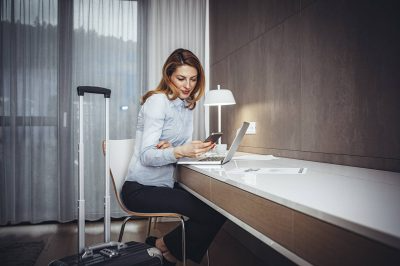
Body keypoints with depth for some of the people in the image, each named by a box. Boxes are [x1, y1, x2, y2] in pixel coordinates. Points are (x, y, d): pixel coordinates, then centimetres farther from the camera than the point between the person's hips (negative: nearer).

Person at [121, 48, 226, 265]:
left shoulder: (187, 105, 11)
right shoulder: (158, 101, -14)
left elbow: (184, 147, 9)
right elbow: (146, 155, -19)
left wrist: (169, 148, -15)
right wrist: (179, 152, -38)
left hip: (165, 185, 8)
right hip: (141, 189, -8)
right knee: (214, 214, -20)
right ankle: (165, 247, 3)